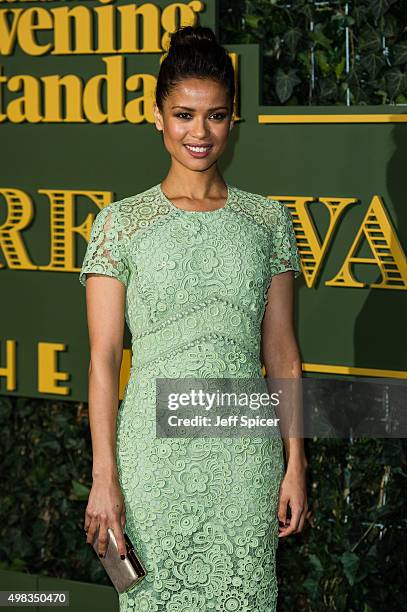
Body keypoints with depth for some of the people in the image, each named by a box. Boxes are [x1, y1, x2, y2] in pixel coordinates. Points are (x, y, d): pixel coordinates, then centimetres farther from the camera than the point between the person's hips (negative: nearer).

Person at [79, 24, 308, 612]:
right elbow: (103, 356, -3)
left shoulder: (268, 219, 6)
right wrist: (104, 476, -8)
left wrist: (296, 465, 3)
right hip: (155, 450, -2)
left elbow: (281, 352, 7)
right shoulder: (121, 222, 0)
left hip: (247, 453, 2)